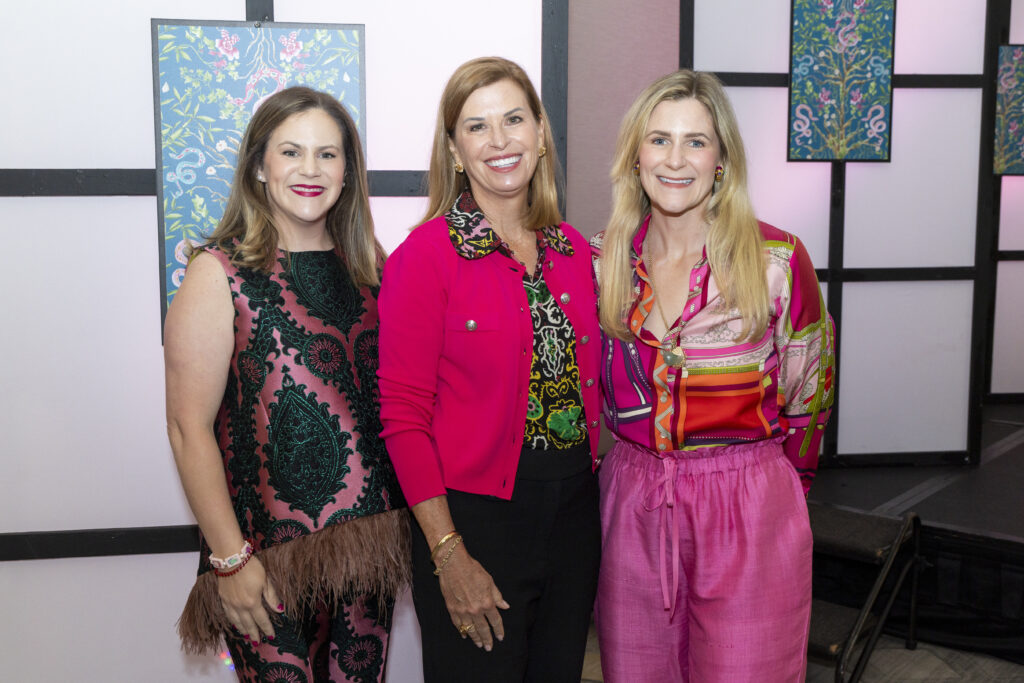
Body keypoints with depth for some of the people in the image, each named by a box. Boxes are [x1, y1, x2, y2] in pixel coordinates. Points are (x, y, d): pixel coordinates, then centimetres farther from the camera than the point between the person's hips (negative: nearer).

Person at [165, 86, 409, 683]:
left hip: (372, 540, 5)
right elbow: (190, 429, -10)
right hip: (268, 555, -4)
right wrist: (229, 560, -12)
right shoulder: (221, 274, -7)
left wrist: (402, 523, 6)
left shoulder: (368, 267, 7)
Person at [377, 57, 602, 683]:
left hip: (575, 510, 6)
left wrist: (597, 498, 7)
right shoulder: (426, 256, -11)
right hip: (475, 513, -5)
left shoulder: (574, 250, 6)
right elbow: (404, 414, -12)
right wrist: (449, 554, -15)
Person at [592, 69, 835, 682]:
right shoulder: (602, 261, -1)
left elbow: (806, 397, 3)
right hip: (631, 503, 3)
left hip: (749, 514, -3)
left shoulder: (778, 260, -10)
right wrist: (650, 468, 13)